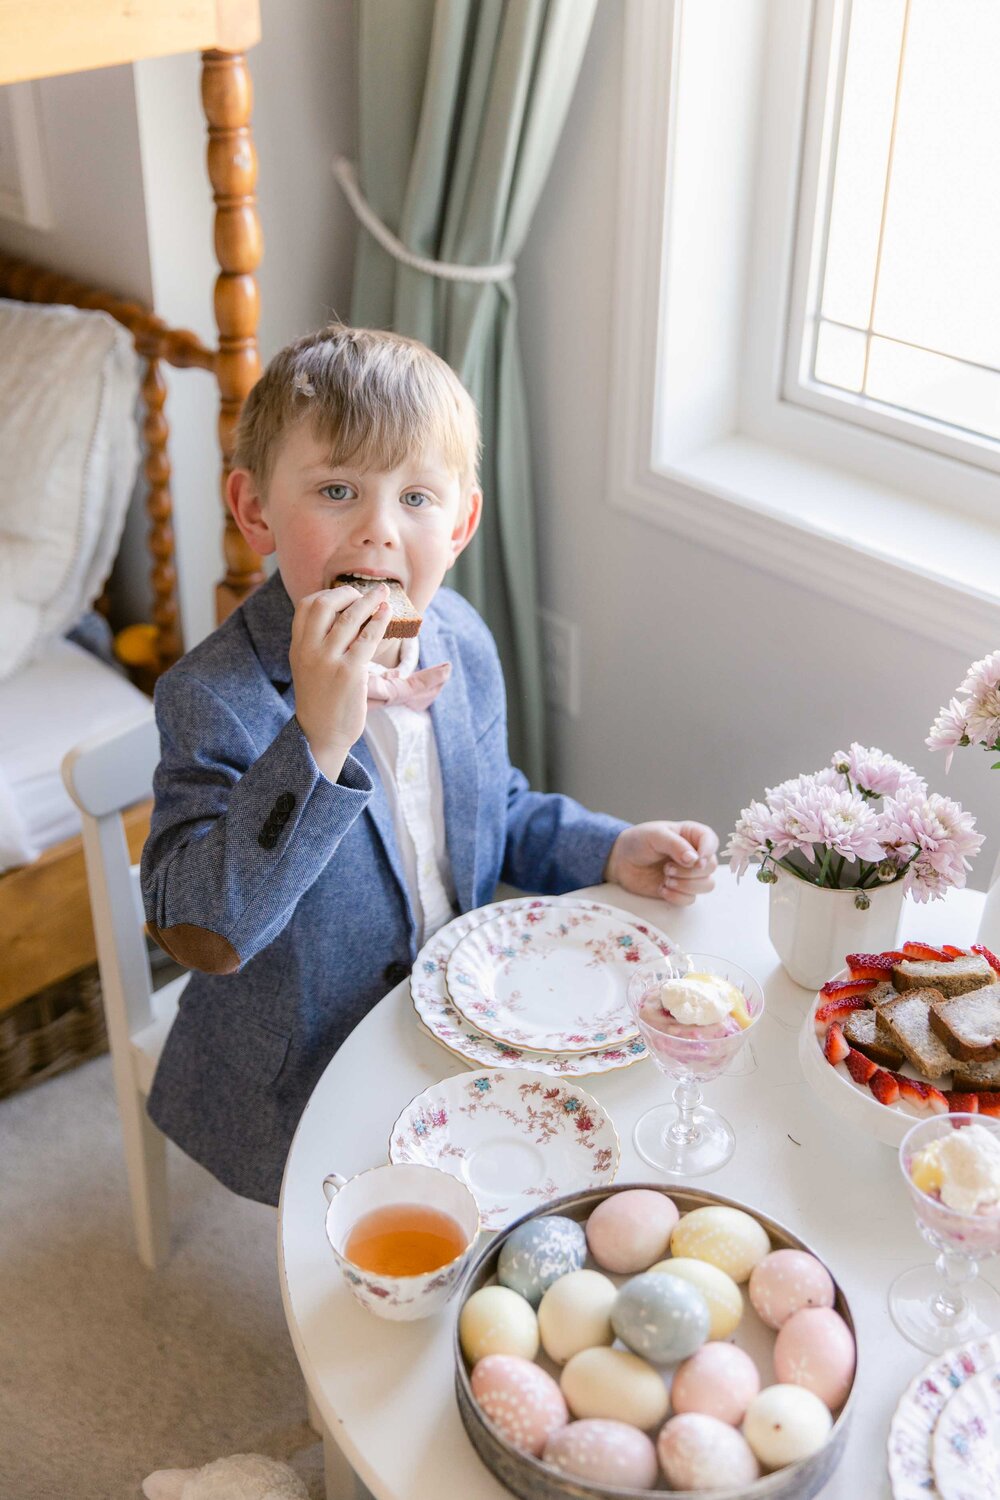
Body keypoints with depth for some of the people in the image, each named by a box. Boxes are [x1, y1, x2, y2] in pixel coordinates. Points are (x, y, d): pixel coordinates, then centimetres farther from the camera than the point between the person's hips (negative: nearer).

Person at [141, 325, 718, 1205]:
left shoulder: (462, 642, -4)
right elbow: (201, 935, -35)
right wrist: (316, 738, -43)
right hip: (302, 1094, -6)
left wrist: (613, 851, -2)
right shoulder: (217, 700, -25)